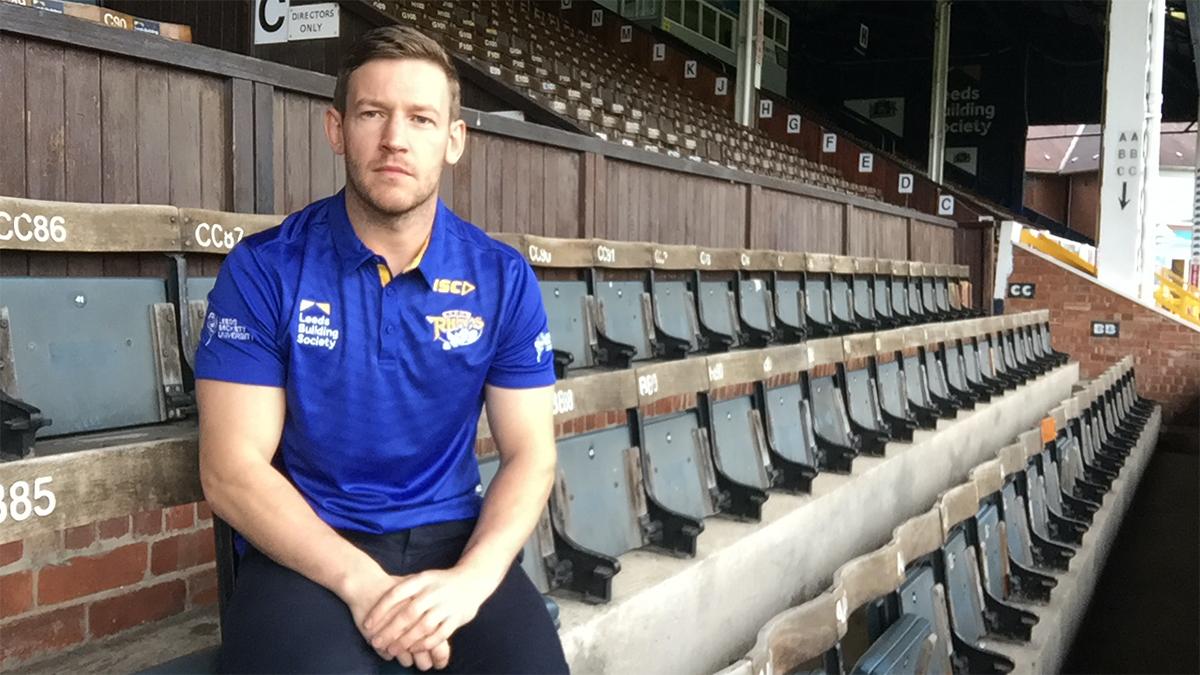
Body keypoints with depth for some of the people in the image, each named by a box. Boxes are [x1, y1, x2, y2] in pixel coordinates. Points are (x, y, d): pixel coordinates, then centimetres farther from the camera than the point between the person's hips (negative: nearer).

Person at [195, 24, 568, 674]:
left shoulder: (504, 278, 0)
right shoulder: (263, 270, -6)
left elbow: (529, 454, 0)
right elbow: (232, 470, -9)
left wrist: (469, 581, -18)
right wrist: (363, 583, -21)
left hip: (451, 538, 2)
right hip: (306, 550, -1)